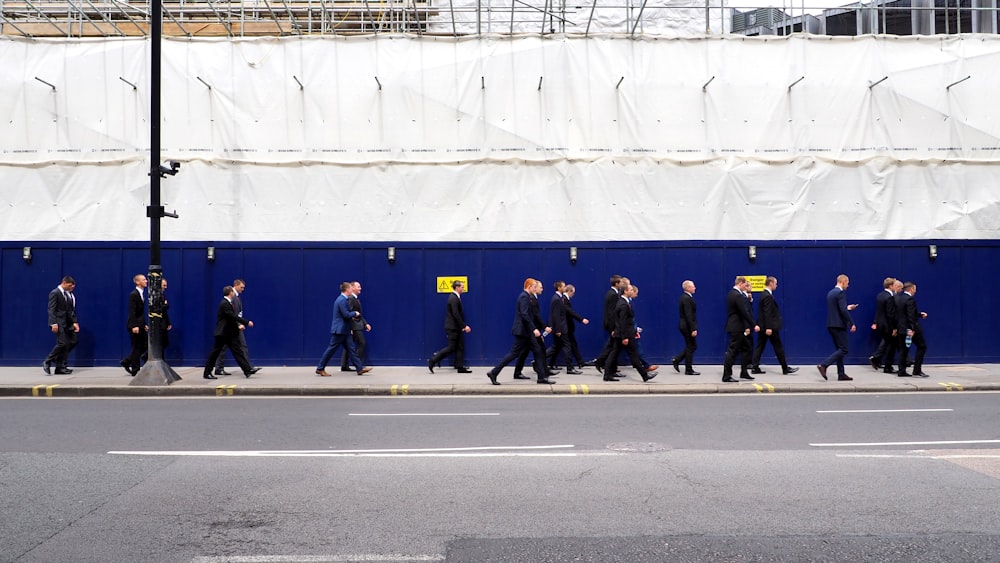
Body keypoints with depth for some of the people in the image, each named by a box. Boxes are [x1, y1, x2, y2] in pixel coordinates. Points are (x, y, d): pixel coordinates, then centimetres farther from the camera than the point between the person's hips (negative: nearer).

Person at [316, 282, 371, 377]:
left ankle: (360, 368, 7)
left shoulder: (342, 299, 14)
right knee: (331, 349, -3)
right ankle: (320, 368, 5)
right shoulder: (342, 300, -18)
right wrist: (355, 313, -6)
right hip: (340, 330, -10)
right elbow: (346, 315, -22)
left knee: (351, 349, 7)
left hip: (344, 330, 10)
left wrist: (352, 315, 12)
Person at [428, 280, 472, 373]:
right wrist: (464, 326, -20)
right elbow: (456, 315, -23)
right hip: (452, 328, -10)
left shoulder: (455, 297, 13)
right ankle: (433, 361, 3)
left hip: (456, 328, 10)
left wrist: (462, 326, 15)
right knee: (451, 348, -5)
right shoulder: (453, 298, -18)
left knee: (460, 347, 9)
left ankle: (460, 367, 11)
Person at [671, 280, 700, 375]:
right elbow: (689, 315, -23)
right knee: (691, 347, -1)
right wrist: (693, 329, -23)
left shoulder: (684, 297, 13)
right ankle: (689, 370, 6)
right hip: (688, 326, -10)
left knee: (692, 346, 16)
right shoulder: (687, 299, -18)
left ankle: (676, 360, 14)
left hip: (684, 326, 10)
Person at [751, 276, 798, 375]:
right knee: (778, 348, 1)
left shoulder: (763, 294, 13)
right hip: (770, 326, -9)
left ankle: (755, 368, 5)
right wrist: (768, 328, -25)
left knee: (759, 347, 7)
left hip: (762, 326, 9)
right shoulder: (768, 296, -17)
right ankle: (785, 369, 8)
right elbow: (767, 313, -23)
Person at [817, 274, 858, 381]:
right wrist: (852, 324, -16)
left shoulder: (830, 293, 15)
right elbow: (843, 311, -21)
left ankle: (841, 374, 14)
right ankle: (824, 365, -16)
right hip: (839, 325, -9)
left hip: (831, 325, 10)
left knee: (840, 349, 14)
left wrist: (848, 308, 23)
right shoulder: (840, 293, -13)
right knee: (843, 350, -6)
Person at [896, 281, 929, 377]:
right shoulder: (910, 299, -17)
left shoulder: (898, 298, 10)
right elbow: (911, 316, -23)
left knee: (903, 350, 11)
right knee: (922, 347, 4)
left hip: (901, 328, 8)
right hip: (910, 328, -8)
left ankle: (902, 371, 8)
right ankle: (917, 371, 0)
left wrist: (919, 314, 23)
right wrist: (912, 329, -24)